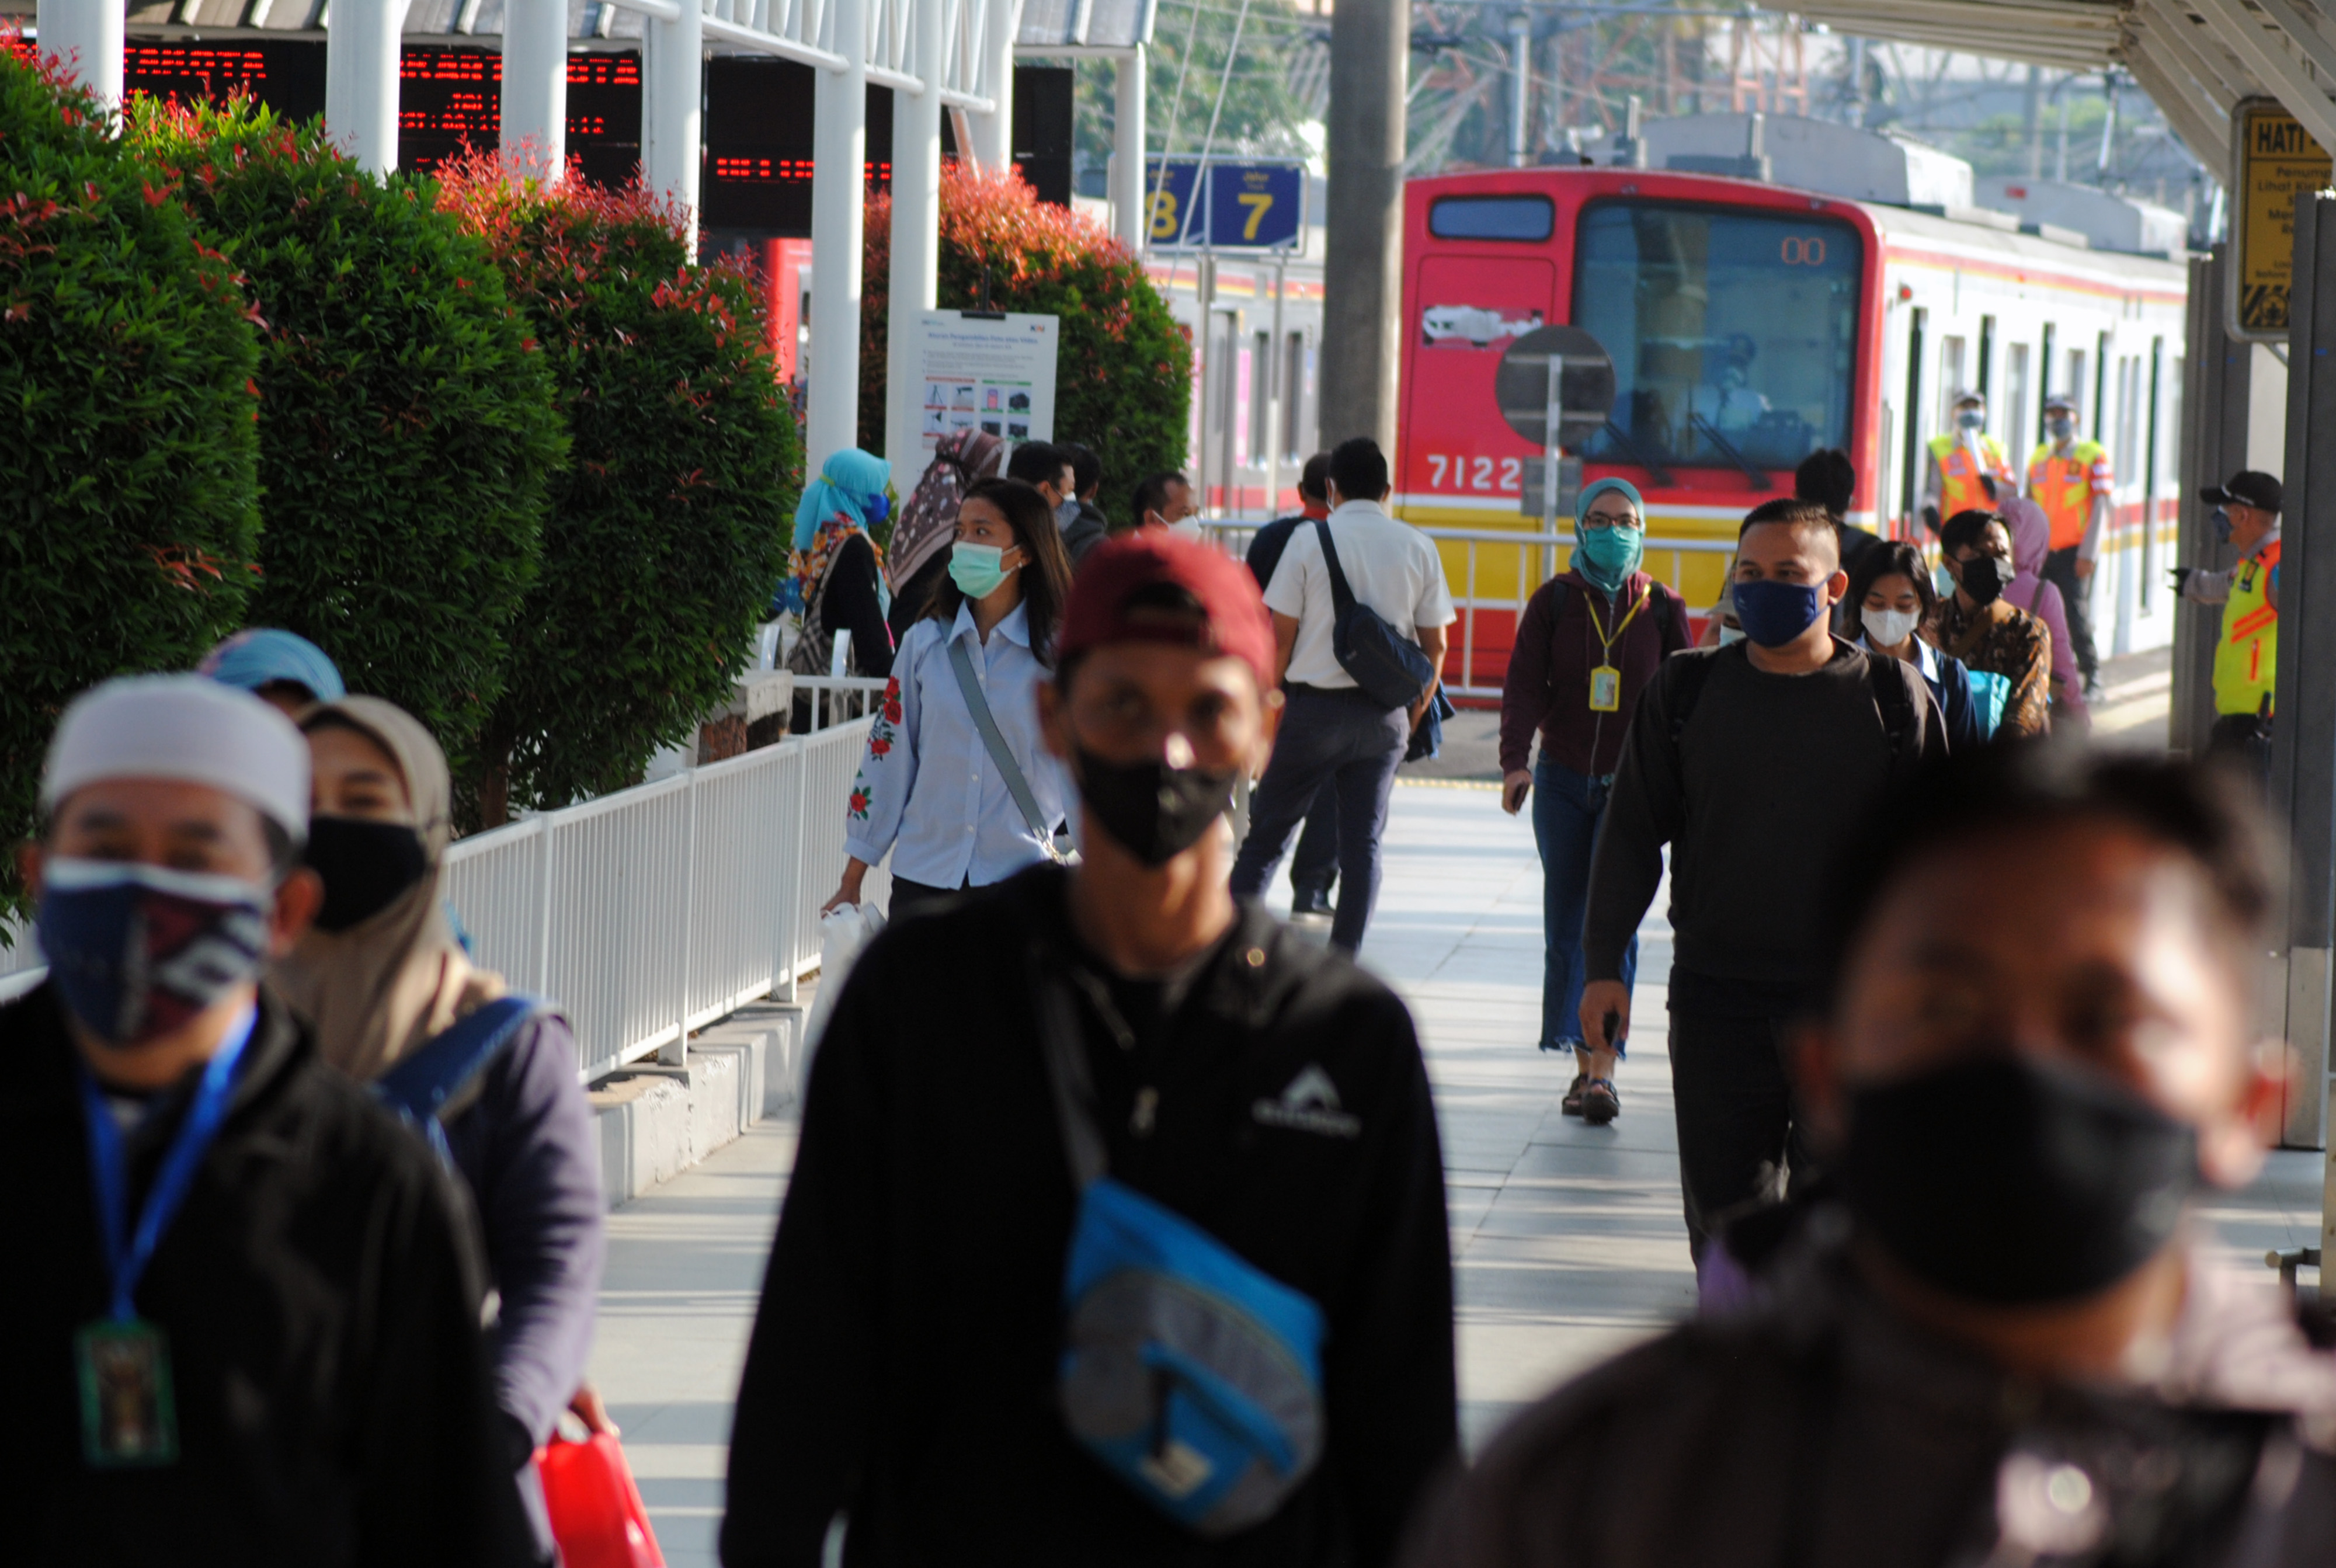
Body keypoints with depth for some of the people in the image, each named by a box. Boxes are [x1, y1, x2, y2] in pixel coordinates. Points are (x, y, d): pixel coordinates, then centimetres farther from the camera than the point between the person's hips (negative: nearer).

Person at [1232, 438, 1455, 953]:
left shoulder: (1309, 540, -4)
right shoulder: (1418, 548, 5)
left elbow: (1281, 636, -5)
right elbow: (1434, 645, 6)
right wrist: (1416, 713, 17)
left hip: (1315, 707, -2)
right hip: (1385, 713, 2)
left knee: (1267, 834, 6)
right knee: (1362, 842, 7)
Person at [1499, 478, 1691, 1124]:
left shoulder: (1663, 610, 4)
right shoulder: (1553, 602, 3)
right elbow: (1524, 684, -3)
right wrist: (1516, 760, -17)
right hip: (1563, 782, 1)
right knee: (1564, 926, 2)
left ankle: (1601, 1070, -15)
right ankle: (1582, 1067, 12)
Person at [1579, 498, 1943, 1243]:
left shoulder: (1893, 698, 3)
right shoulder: (1687, 690, 7)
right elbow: (1632, 835, 11)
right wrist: (1603, 966, 4)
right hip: (1716, 998, 2)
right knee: (1722, 1207, 4)